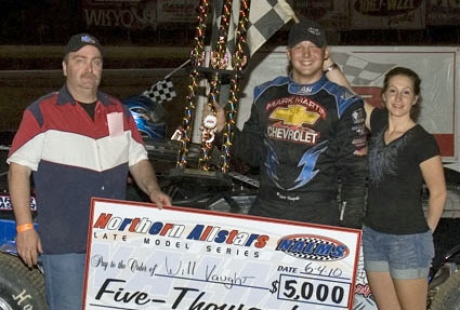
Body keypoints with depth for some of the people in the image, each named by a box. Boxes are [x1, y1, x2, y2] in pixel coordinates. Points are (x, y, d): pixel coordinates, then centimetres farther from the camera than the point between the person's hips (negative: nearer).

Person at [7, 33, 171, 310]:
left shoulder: (118, 111, 12)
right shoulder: (42, 113, -4)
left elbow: (138, 159, 18)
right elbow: (19, 168, -5)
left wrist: (153, 191, -3)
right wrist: (24, 227, -12)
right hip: (64, 243, -5)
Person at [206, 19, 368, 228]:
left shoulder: (342, 103, -2)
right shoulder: (267, 95, 10)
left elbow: (354, 170, -3)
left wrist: (349, 227, -8)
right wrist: (223, 131, 0)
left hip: (318, 217, -3)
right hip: (265, 210, 4)